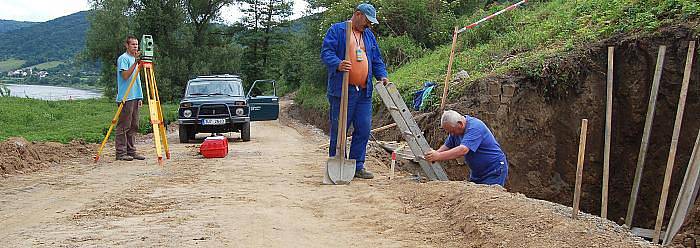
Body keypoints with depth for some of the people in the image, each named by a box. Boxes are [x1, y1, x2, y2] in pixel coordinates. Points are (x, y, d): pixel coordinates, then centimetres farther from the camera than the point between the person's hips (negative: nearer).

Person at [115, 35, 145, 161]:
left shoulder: (135, 59, 19)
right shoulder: (123, 58, -6)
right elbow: (125, 75, -19)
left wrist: (140, 97, 18)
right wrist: (135, 62, -24)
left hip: (135, 97, 8)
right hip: (125, 97, -8)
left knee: (133, 126, 9)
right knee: (123, 126, -6)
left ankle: (131, 151, 14)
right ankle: (121, 153, -4)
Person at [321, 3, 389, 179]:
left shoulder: (369, 36, 21)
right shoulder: (336, 30, 2)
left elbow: (377, 60, 23)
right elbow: (326, 52, -8)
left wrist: (382, 76, 4)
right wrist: (338, 65, -27)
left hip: (364, 92, 6)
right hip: (342, 90, -6)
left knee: (363, 130, 4)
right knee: (339, 130, -2)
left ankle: (357, 166, 14)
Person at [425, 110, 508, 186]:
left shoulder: (475, 127, -27)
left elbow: (463, 150, -38)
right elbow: (447, 146, 8)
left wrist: (439, 156, -45)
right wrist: (435, 153, -14)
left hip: (495, 171, -8)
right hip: (476, 172, 8)